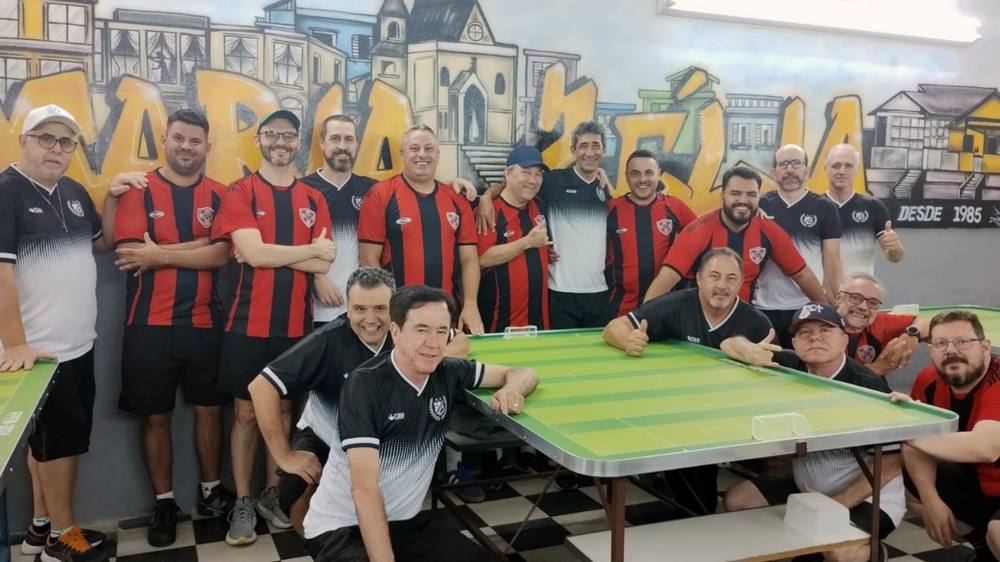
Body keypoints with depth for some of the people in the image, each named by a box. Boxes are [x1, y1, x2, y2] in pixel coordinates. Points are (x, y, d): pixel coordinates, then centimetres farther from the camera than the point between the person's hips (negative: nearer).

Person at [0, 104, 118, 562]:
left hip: (77, 344, 7)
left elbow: (103, 243, 22)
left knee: (49, 439, 17)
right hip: (39, 350, -7)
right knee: (62, 438, 2)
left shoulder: (74, 193, 10)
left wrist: (112, 198, 6)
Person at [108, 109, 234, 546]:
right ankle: (164, 502, 24)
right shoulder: (137, 190, -2)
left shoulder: (218, 195, 4)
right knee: (155, 415, 9)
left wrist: (159, 254, -15)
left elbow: (221, 255, -10)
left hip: (204, 322, 2)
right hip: (150, 324, -2)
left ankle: (211, 490, 29)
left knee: (209, 408, 12)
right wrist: (199, 244, -15)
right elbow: (134, 253, -15)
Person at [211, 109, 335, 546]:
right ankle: (242, 503, 17)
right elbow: (252, 252, -16)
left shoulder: (313, 199, 8)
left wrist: (270, 253, -12)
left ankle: (272, 495, 27)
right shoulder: (240, 192, -2)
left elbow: (324, 263, -2)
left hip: (297, 323, 3)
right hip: (249, 323, -3)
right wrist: (309, 249, -7)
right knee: (246, 413, 5)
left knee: (284, 410, 13)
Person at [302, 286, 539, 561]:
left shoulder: (448, 374, -4)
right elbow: (363, 487, -25)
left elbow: (522, 372, 6)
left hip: (406, 521, 5)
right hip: (340, 528, -5)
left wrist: (512, 388, -18)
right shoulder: (364, 385, -21)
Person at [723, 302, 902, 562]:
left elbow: (890, 465, -18)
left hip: (867, 496, -6)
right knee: (736, 498, -2)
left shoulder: (868, 385, -20)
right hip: (806, 488, 6)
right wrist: (752, 354, -25)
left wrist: (837, 505, -25)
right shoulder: (791, 367, -6)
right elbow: (731, 345, 0)